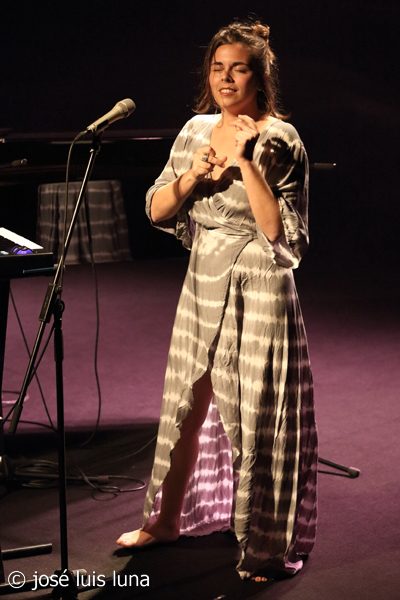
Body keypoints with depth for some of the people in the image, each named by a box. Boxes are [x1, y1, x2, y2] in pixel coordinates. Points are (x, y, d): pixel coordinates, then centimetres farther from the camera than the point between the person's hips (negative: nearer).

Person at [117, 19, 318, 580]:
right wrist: (190, 176, -12)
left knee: (257, 418, -1)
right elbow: (156, 210, 6)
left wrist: (246, 162, -24)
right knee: (185, 408, 16)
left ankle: (268, 545, 15)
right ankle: (166, 520, 34)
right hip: (203, 283, 6)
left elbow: (280, 232, -20)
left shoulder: (279, 140, -12)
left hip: (257, 288, -6)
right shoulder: (197, 130, 6)